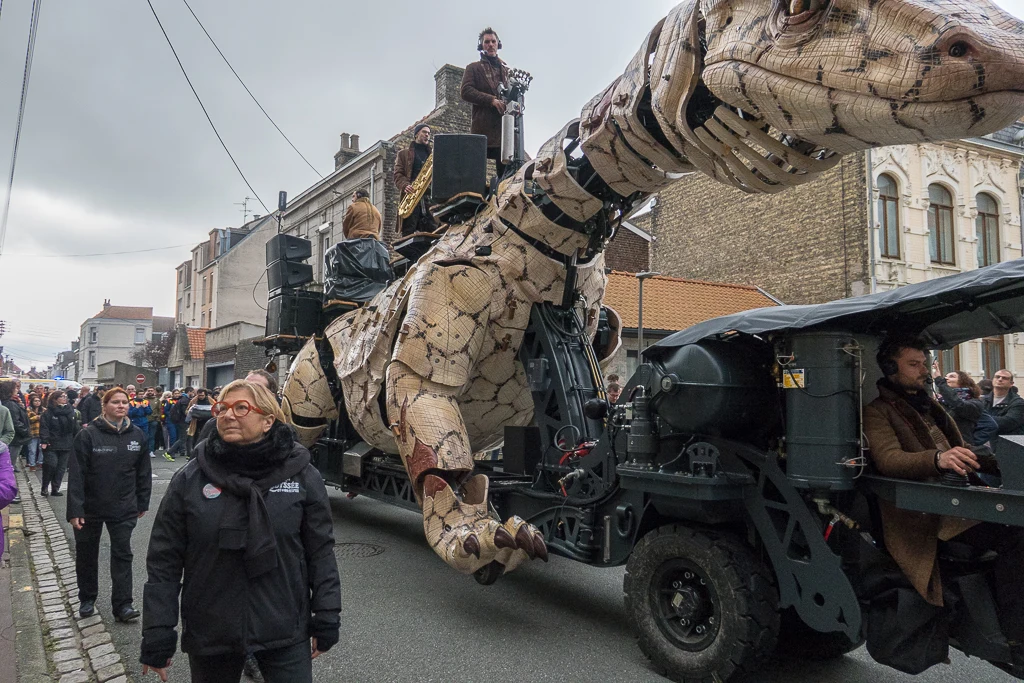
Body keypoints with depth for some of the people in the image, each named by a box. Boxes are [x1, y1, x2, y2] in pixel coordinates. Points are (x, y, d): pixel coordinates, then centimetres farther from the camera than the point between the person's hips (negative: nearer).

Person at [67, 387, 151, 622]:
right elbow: (76, 475, -13)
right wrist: (75, 510, -17)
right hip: (91, 507, -1)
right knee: (86, 554, 14)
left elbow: (143, 472, 7)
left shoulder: (137, 435, 0)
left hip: (124, 508, 2)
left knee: (122, 554, 1)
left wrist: (142, 503, 8)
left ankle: (122, 605, 5)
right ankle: (87, 599, 33)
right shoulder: (88, 435, -11)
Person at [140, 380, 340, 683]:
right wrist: (157, 635, -3)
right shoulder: (190, 479, -4)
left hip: (286, 632, -1)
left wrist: (326, 619, -1)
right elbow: (164, 561, -1)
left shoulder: (302, 476, -6)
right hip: (210, 634, 1)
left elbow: (320, 552, -1)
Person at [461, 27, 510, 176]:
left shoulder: (507, 70, 26)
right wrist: (492, 100, -15)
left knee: (507, 172, -4)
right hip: (483, 127, -3)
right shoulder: (474, 68, 13)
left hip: (505, 127, 4)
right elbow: (466, 91, -2)